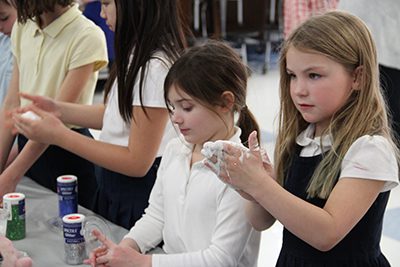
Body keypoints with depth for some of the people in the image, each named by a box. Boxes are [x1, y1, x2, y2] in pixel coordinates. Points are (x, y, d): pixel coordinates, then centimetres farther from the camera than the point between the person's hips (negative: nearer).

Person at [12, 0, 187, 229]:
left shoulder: (156, 67, -24)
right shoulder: (137, 55, 4)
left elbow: (137, 162, -23)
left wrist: (60, 136, -20)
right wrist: (57, 109, 1)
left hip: (140, 196, -9)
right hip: (115, 187, 9)